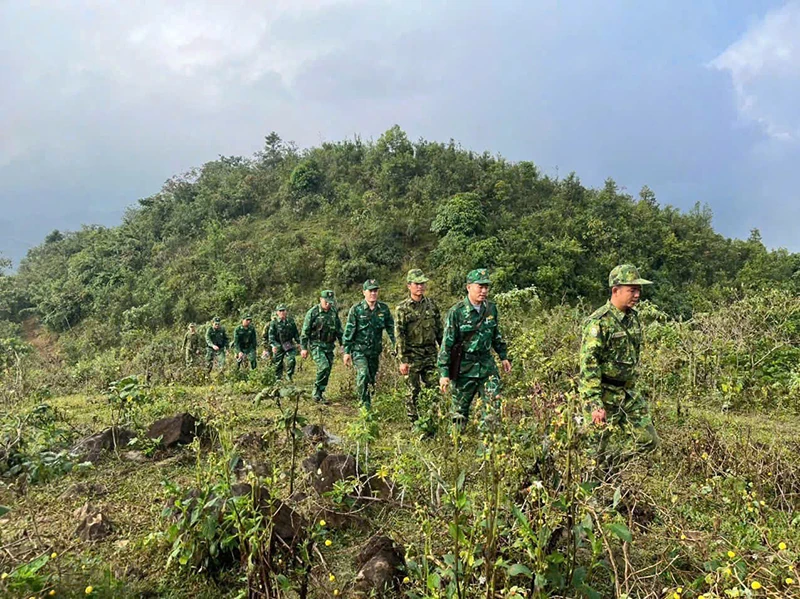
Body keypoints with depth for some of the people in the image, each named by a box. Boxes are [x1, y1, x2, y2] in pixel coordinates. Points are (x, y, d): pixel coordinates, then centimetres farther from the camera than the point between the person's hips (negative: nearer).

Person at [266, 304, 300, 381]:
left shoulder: (291, 321, 8)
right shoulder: (274, 322, -1)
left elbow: (296, 333, 15)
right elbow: (270, 335, -6)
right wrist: (273, 345, -17)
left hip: (289, 345, 1)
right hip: (278, 346, -1)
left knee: (291, 360, -14)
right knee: (278, 363, 4)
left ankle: (289, 375, 5)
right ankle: (278, 378, 19)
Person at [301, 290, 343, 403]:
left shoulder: (334, 312, 7)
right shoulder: (312, 312, -8)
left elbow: (339, 330, 17)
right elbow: (305, 331, -7)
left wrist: (343, 344, 14)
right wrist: (303, 348, -9)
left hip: (329, 346, 6)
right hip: (316, 345, -6)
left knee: (327, 370, 5)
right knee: (324, 366, -21)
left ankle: (320, 394, 19)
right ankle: (317, 394, -9)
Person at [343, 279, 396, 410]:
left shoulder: (384, 309, 2)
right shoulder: (356, 309, -8)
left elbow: (391, 329, 7)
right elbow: (348, 331, -6)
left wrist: (396, 346, 2)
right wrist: (347, 352, -8)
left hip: (375, 351, 4)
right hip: (359, 350, -4)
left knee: (372, 378, 11)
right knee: (363, 375, -20)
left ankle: (369, 403, 27)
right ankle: (364, 404, -12)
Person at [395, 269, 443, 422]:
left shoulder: (431, 304, 7)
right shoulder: (402, 308, -6)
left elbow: (440, 329, 12)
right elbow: (399, 335, -9)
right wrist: (403, 360, -14)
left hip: (430, 353, 4)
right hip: (411, 355, -4)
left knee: (434, 389, 3)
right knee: (413, 392, 4)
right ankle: (414, 423, 15)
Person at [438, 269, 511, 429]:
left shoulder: (491, 308, 2)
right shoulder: (457, 312, -14)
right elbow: (446, 343, -13)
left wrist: (504, 356, 16)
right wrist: (444, 373, -15)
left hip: (487, 364, 4)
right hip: (464, 367, -4)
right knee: (460, 409, 9)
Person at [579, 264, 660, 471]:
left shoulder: (633, 317, 7)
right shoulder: (599, 322, -19)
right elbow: (588, 366, -22)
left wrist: (631, 388, 22)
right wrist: (595, 404, -26)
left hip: (628, 392, 8)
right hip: (604, 394, -8)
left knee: (648, 440, 10)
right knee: (595, 449, 3)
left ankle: (606, 467, 25)